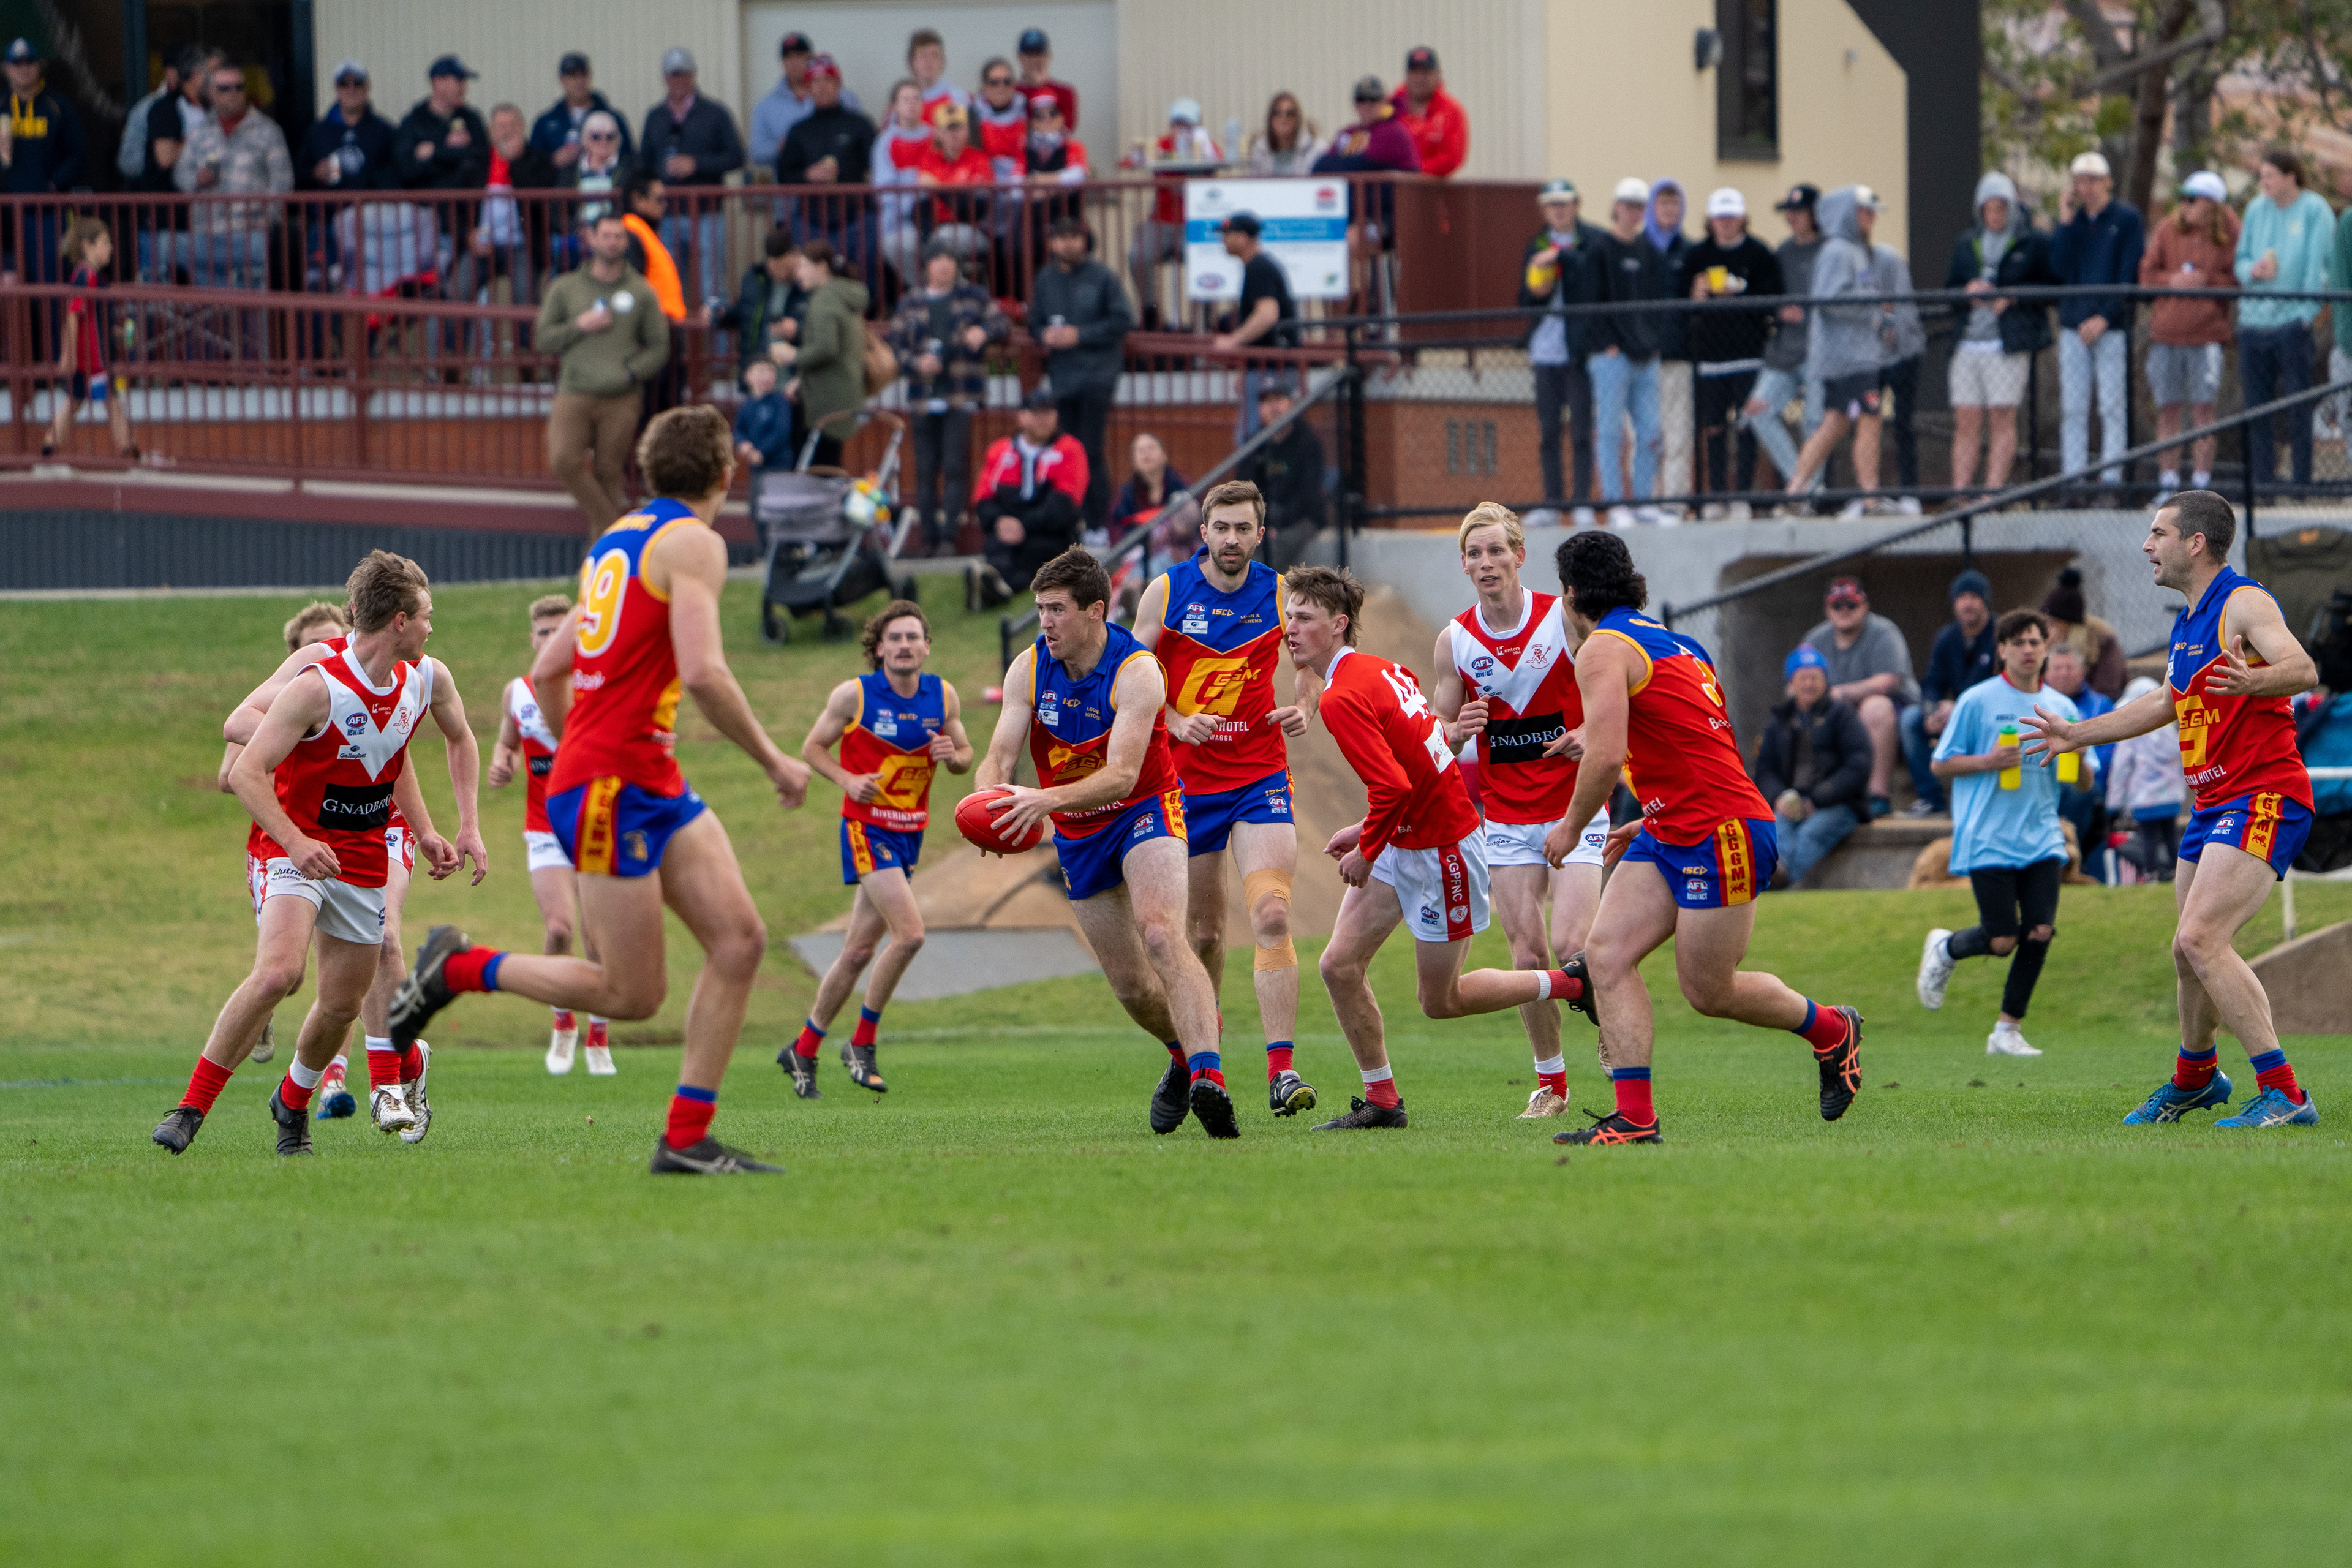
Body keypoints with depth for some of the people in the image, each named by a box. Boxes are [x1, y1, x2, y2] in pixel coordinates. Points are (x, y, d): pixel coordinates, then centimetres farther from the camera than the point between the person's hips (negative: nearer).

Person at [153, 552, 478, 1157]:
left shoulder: (426, 679, -2)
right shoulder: (315, 683, -23)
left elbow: (460, 739, 20)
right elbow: (245, 772, -22)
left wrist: (467, 829, 13)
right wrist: (295, 841, -34)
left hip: (364, 856, 6)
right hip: (293, 846, -6)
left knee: (342, 1004, 6)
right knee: (278, 971, -27)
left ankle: (292, 1103, 37)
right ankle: (189, 1111, -17)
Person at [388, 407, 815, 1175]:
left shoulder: (619, 538, 18)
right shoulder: (693, 543, -10)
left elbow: (547, 672, 22)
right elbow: (704, 673, -22)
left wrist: (578, 757, 31)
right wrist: (773, 761, -12)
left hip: (656, 787, 9)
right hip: (612, 787, -9)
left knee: (740, 940, 0)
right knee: (633, 993, -5)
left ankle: (686, 1139, -2)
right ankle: (458, 969, 10)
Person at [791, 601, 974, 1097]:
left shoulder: (944, 697, 4)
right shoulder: (853, 695, -8)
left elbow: (965, 758, 14)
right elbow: (813, 747, 1)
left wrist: (954, 755, -10)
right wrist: (847, 780, -17)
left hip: (910, 832, 5)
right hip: (867, 827, -5)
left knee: (859, 951, 7)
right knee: (909, 934, -20)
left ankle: (803, 1050, 20)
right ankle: (863, 1043, -5)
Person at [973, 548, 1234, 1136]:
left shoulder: (1137, 672, -23)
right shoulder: (1029, 669, -8)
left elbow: (1122, 776, -32)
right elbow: (1000, 757, -12)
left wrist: (1045, 799, -47)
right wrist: (989, 800, -36)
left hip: (1145, 810, -5)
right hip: (1078, 836, 5)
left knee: (1159, 933, -31)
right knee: (1132, 987, 8)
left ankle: (1209, 1077, -43)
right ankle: (1184, 1057, 38)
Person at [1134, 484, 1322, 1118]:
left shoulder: (1279, 594, 1)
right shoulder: (1167, 592, -2)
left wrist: (1303, 710, -5)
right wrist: (1179, 721, -14)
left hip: (1260, 776, -1)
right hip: (1186, 779, 1)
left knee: (1271, 916, -17)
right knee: (1202, 933, 7)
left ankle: (1281, 1071, -21)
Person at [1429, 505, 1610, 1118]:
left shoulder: (1565, 619, -8)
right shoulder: (1454, 641, 1)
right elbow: (1438, 742, 8)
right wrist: (1458, 732, -15)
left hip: (1574, 810, -3)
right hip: (1505, 819, 3)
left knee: (1571, 948, -16)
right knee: (1528, 954, -3)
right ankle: (1550, 1081, 13)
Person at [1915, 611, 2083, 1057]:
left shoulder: (2063, 709, 10)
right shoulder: (1977, 702, -1)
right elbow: (1941, 764, 1)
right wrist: (1989, 761, -15)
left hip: (2042, 839, 4)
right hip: (1989, 840, -4)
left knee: (2040, 931, -9)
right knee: (2001, 940, -7)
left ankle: (2007, 1031, 5)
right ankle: (1945, 949, 26)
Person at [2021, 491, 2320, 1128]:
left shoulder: (2243, 603, -12)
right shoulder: (2189, 621, 18)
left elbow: (2303, 669, -28)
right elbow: (2166, 704, 34)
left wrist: (2253, 681, -49)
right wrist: (2076, 735, 39)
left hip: (2263, 798, -10)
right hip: (2214, 806, 10)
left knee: (2199, 940, -22)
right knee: (2191, 952, 18)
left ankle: (2283, 1094, -23)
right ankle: (2194, 1076, 43)